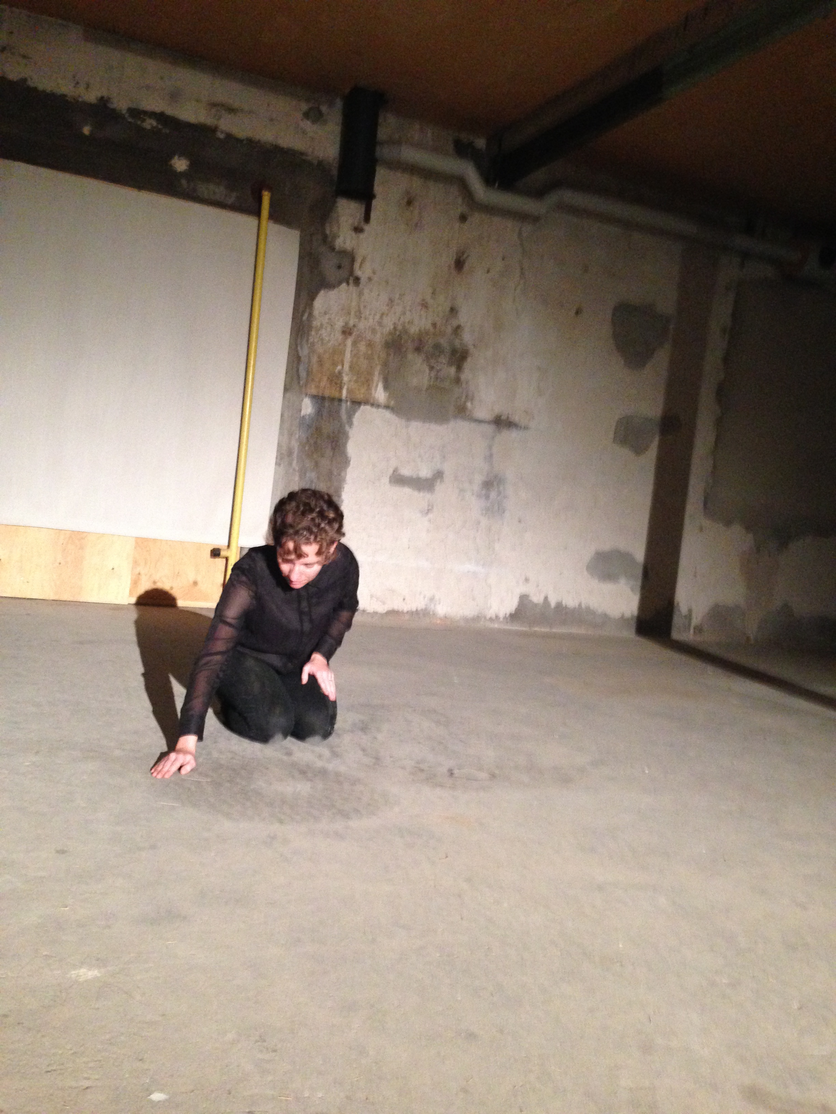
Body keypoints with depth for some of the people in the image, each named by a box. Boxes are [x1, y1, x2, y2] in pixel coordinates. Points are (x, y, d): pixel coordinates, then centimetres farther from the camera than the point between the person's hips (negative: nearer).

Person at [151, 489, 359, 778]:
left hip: (299, 665, 4)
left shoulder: (343, 565, -23)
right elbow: (213, 654, -39)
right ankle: (232, 702, 6)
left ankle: (279, 695, 15)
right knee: (273, 724, -29)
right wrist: (187, 740, -45)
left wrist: (321, 654, -11)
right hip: (247, 657, -4)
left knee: (317, 726, -19)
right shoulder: (251, 573, -35)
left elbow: (345, 608, 4)